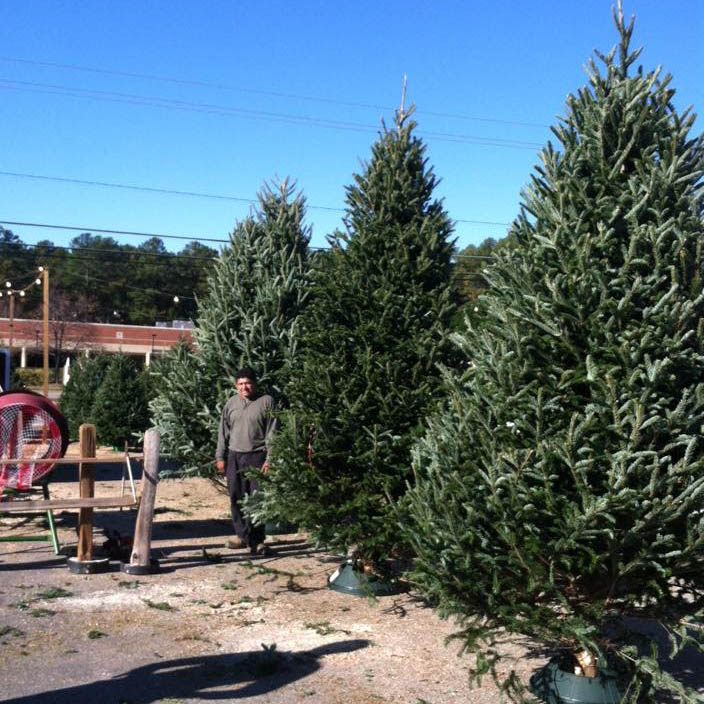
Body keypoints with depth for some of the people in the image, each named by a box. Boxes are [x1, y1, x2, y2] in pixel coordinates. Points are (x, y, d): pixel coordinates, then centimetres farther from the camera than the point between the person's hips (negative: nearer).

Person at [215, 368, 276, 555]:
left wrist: (269, 459, -9)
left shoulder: (266, 402, -2)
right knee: (236, 497, 7)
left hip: (256, 456, -4)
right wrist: (220, 457, 10)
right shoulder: (231, 403, 10)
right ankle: (242, 535, 21)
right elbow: (223, 432, 15)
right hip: (234, 456, 4)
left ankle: (256, 541, 0)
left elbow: (272, 433, -4)